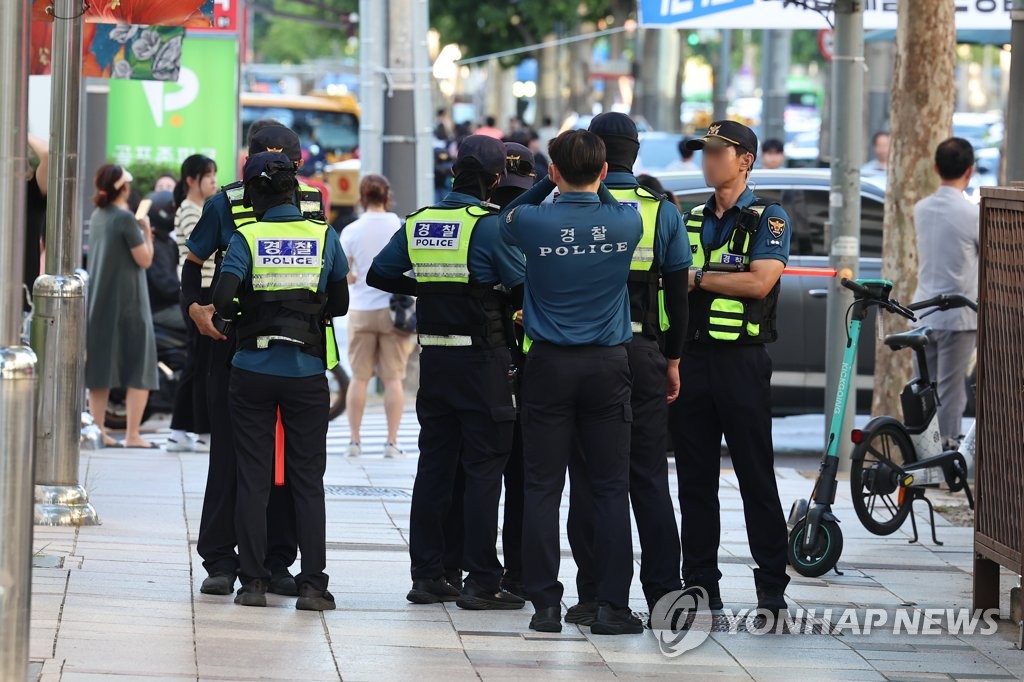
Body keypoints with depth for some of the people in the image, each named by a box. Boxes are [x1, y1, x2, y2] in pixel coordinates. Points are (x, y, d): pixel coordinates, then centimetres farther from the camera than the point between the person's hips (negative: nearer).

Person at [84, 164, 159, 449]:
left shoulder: (97, 216, 8)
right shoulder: (125, 218, -14)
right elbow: (144, 260, -12)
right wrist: (146, 231, 1)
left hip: (98, 301, 7)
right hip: (126, 300, -7)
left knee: (100, 364, 10)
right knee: (139, 370, 0)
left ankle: (99, 432, 8)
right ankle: (132, 434, -5)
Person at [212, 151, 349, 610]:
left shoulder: (246, 239, -6)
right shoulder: (324, 237, 0)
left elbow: (223, 300, -16)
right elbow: (339, 303, 7)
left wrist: (237, 314, 4)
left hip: (253, 371, -1)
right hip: (307, 371, 1)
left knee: (253, 478, 6)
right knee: (307, 480, 5)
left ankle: (253, 581, 5)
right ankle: (312, 583, 0)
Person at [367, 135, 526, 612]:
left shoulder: (418, 223, 6)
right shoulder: (489, 224, -13)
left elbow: (379, 275, 16)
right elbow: (524, 286, -12)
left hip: (434, 358, 6)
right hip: (482, 358, -6)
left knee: (434, 465, 11)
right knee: (484, 468, -2)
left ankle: (427, 575, 13)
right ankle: (480, 581, -5)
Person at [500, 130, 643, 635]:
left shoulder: (534, 223, -8)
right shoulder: (626, 222, -4)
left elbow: (506, 218, 16)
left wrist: (551, 184, 14)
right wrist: (595, 187, 23)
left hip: (550, 365, -1)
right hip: (608, 365, 1)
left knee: (542, 488, 3)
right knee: (610, 488, 4)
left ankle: (545, 604, 1)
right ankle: (612, 605, 2)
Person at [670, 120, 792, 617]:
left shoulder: (768, 220, 0)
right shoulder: (690, 221, 18)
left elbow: (760, 281, -14)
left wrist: (697, 277, -8)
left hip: (742, 361, -5)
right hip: (691, 358, 5)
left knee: (757, 478, -3)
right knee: (694, 478, 5)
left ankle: (772, 589, 0)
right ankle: (700, 585, 10)